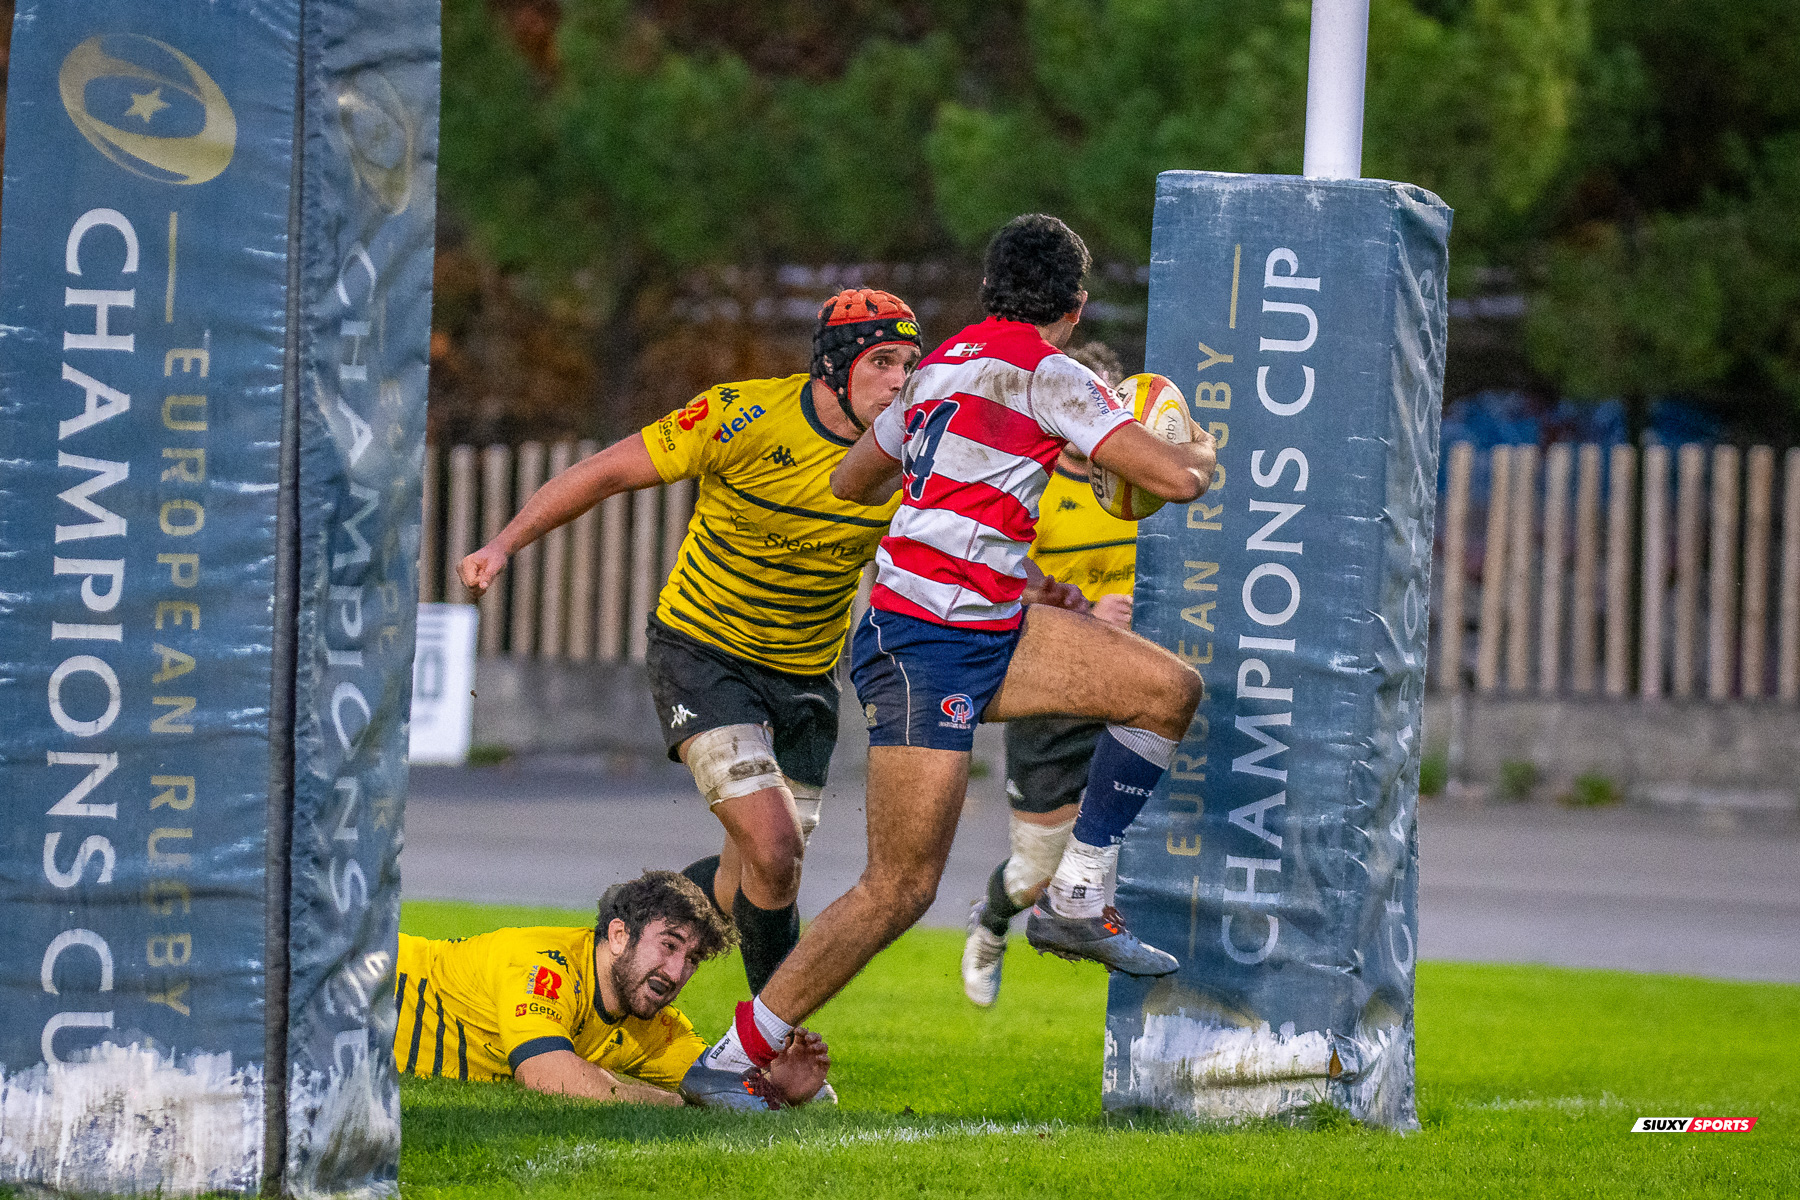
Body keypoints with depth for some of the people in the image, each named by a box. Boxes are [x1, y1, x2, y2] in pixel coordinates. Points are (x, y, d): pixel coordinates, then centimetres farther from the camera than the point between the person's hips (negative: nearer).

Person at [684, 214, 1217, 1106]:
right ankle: (732, 1059, -1)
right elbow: (1174, 480, -14)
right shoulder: (1042, 371, -12)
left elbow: (851, 480, 28)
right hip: (926, 647, -9)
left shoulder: (951, 361, 14)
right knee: (901, 889, -9)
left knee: (1169, 690, 3)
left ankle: (1074, 900, 11)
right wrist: (1200, 450, 10)